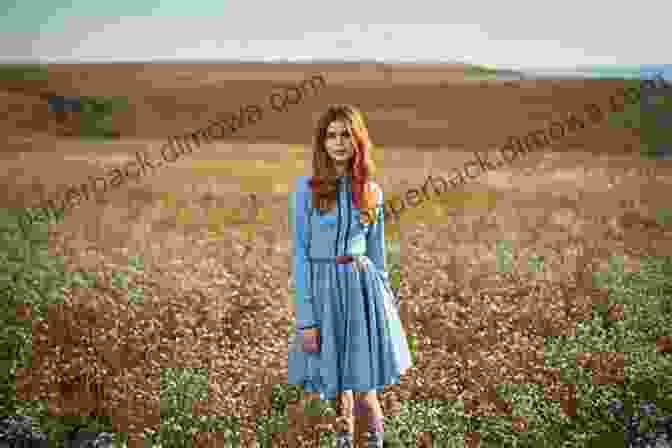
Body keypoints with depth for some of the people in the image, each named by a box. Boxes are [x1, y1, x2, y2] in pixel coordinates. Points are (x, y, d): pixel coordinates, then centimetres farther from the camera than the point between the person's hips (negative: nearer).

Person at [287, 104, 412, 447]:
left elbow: (377, 253, 12)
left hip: (364, 289, 2)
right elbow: (300, 253, -5)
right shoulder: (307, 188, -4)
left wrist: (385, 301, 11)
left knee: (364, 387, 4)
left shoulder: (371, 192, 5)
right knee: (335, 386, 8)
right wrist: (305, 317, -10)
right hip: (324, 290, -1)